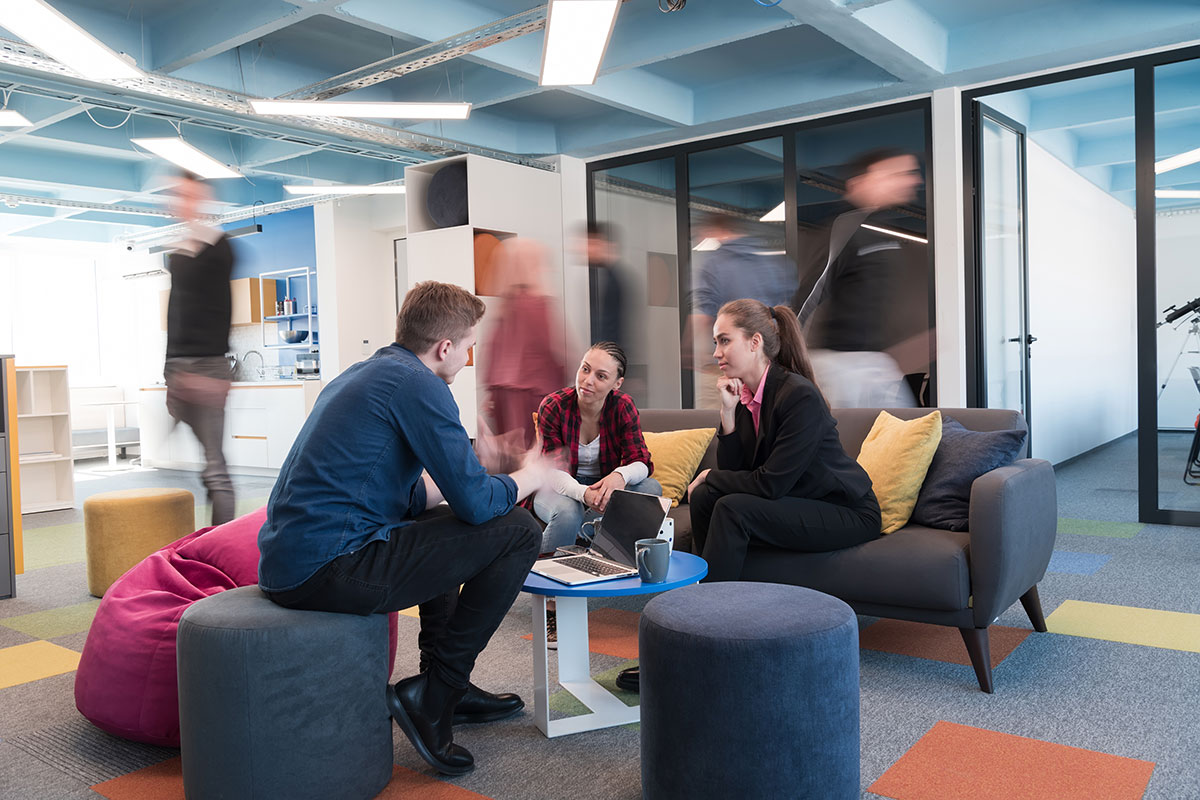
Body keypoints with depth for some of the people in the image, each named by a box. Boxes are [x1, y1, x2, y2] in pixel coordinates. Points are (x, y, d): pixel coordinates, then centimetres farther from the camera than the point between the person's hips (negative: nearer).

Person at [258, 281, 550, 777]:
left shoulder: (359, 374, 19)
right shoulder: (418, 385, -11)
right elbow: (476, 502, -14)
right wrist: (526, 479, 8)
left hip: (284, 562, 10)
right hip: (327, 571, -10)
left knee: (437, 529, 32)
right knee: (517, 531, -6)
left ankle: (449, 685, 31)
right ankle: (432, 697, 2)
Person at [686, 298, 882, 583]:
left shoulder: (801, 396, -23)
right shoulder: (742, 395, 0)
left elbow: (769, 484, -23)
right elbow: (733, 471, -1)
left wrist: (710, 475, -9)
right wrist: (728, 412, -12)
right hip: (797, 503, 8)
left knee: (733, 508, -24)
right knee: (704, 496, -7)